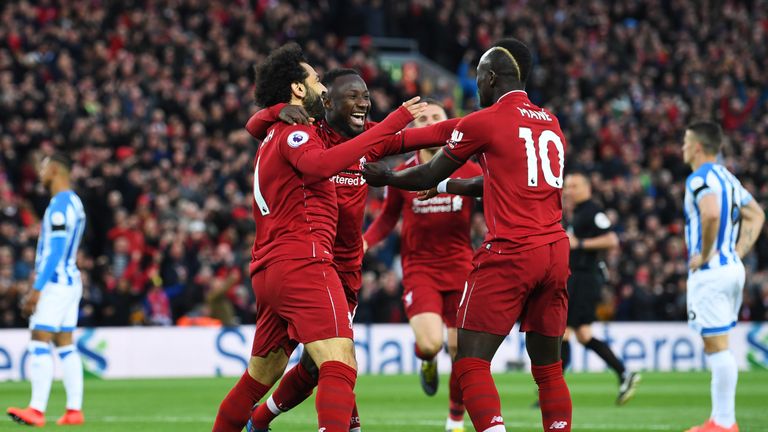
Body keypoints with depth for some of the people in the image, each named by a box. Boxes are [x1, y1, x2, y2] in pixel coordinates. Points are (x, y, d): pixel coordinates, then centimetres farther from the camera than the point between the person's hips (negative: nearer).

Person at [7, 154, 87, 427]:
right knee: (65, 346, 8)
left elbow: (54, 251, -21)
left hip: (55, 282, -10)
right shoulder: (75, 203, 16)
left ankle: (37, 409, -17)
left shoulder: (59, 206, -15)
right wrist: (39, 285, 23)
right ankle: (74, 410, 6)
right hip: (71, 281, 10)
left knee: (40, 345, -11)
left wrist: (37, 288, -20)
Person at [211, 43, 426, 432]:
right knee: (340, 366, -21)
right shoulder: (293, 132, -5)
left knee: (260, 376, 18)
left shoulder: (272, 135, 25)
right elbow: (320, 163, -26)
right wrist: (393, 123, -29)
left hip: (267, 270, 10)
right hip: (301, 264, -10)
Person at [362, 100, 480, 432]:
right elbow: (387, 219, 12)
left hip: (460, 268, 1)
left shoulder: (469, 171, -2)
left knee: (462, 352, -2)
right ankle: (427, 362, 17)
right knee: (430, 343, -23)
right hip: (419, 268, -1)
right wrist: (364, 242, -4)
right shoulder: (402, 175, 0)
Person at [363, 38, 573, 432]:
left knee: (471, 362, -5)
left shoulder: (482, 122, -3)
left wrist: (385, 177, 28)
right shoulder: (550, 122, 15)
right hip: (556, 251, 6)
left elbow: (428, 176, 10)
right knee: (549, 367, 11)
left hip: (510, 252, -6)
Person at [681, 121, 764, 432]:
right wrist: (738, 252, 15)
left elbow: (711, 214, -32)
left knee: (717, 347, -6)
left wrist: (704, 254, -20)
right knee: (718, 348, 14)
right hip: (732, 269, 9)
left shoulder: (699, 178, -13)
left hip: (710, 272, -9)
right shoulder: (726, 177, 15)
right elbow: (756, 215, 22)